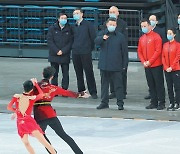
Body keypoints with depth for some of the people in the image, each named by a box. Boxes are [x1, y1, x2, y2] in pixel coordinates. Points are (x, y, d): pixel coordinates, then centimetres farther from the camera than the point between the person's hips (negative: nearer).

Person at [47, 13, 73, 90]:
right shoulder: (52, 28, 3)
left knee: (65, 74, 2)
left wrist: (63, 51, -12)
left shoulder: (69, 29, 2)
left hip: (65, 56, 0)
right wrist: (57, 51, -11)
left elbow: (70, 42, -1)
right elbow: (50, 41, -2)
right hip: (54, 55, 0)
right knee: (54, 74, 5)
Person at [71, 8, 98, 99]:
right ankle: (81, 91, 14)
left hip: (86, 53, -5)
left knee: (89, 72, -6)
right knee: (78, 73, 7)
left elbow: (93, 37, 0)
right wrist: (74, 47, 13)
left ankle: (93, 92, -3)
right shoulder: (73, 27, 14)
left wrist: (90, 48, 2)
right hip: (75, 53, 5)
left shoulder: (88, 25, 0)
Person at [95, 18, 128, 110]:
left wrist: (124, 64, 1)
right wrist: (102, 38, -37)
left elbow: (124, 51, 5)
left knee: (118, 85, -2)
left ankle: (120, 103, 1)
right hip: (104, 65, 2)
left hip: (116, 66, -2)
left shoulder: (120, 36, 4)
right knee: (104, 84, 9)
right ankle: (104, 102, 17)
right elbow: (96, 41, -15)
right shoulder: (102, 34, 6)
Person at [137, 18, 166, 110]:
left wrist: (150, 61, -15)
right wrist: (143, 62, -2)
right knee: (151, 85, 8)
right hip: (147, 66, 6)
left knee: (159, 84, -3)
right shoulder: (142, 38, 12)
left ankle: (161, 103, 0)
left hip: (156, 65, -6)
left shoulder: (156, 36, -7)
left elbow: (158, 51, -13)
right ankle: (154, 102, 14)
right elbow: (139, 51, 13)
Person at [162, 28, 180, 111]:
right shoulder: (165, 45, 10)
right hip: (167, 70, 5)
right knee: (169, 87, 7)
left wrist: (171, 67, -14)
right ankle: (171, 103, 13)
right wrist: (166, 67, -5)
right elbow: (163, 57, 8)